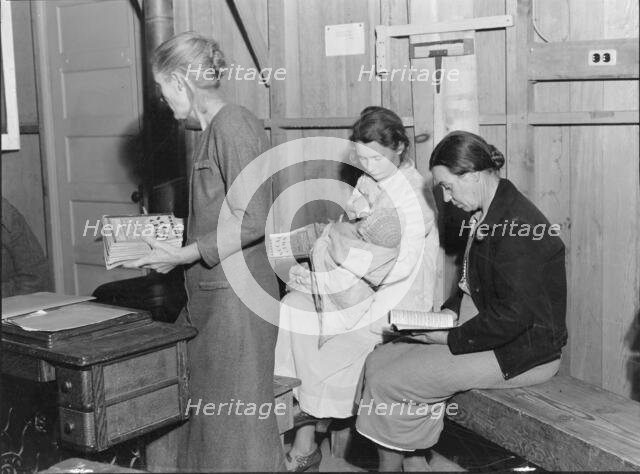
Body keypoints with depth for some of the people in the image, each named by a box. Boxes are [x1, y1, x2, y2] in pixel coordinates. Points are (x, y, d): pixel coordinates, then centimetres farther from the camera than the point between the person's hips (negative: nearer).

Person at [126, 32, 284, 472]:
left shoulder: (234, 126, -15)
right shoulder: (214, 128, 12)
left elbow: (253, 222, -21)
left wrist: (183, 255, -16)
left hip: (236, 294, -9)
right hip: (209, 292, 9)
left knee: (235, 418, 3)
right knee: (182, 400, 16)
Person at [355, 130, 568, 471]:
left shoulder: (515, 226, -22)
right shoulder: (486, 216, 10)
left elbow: (513, 316, -25)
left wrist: (451, 338, -16)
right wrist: (445, 314, 4)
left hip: (521, 351, -10)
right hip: (488, 328, 10)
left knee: (387, 382, -13)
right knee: (379, 361, 1)